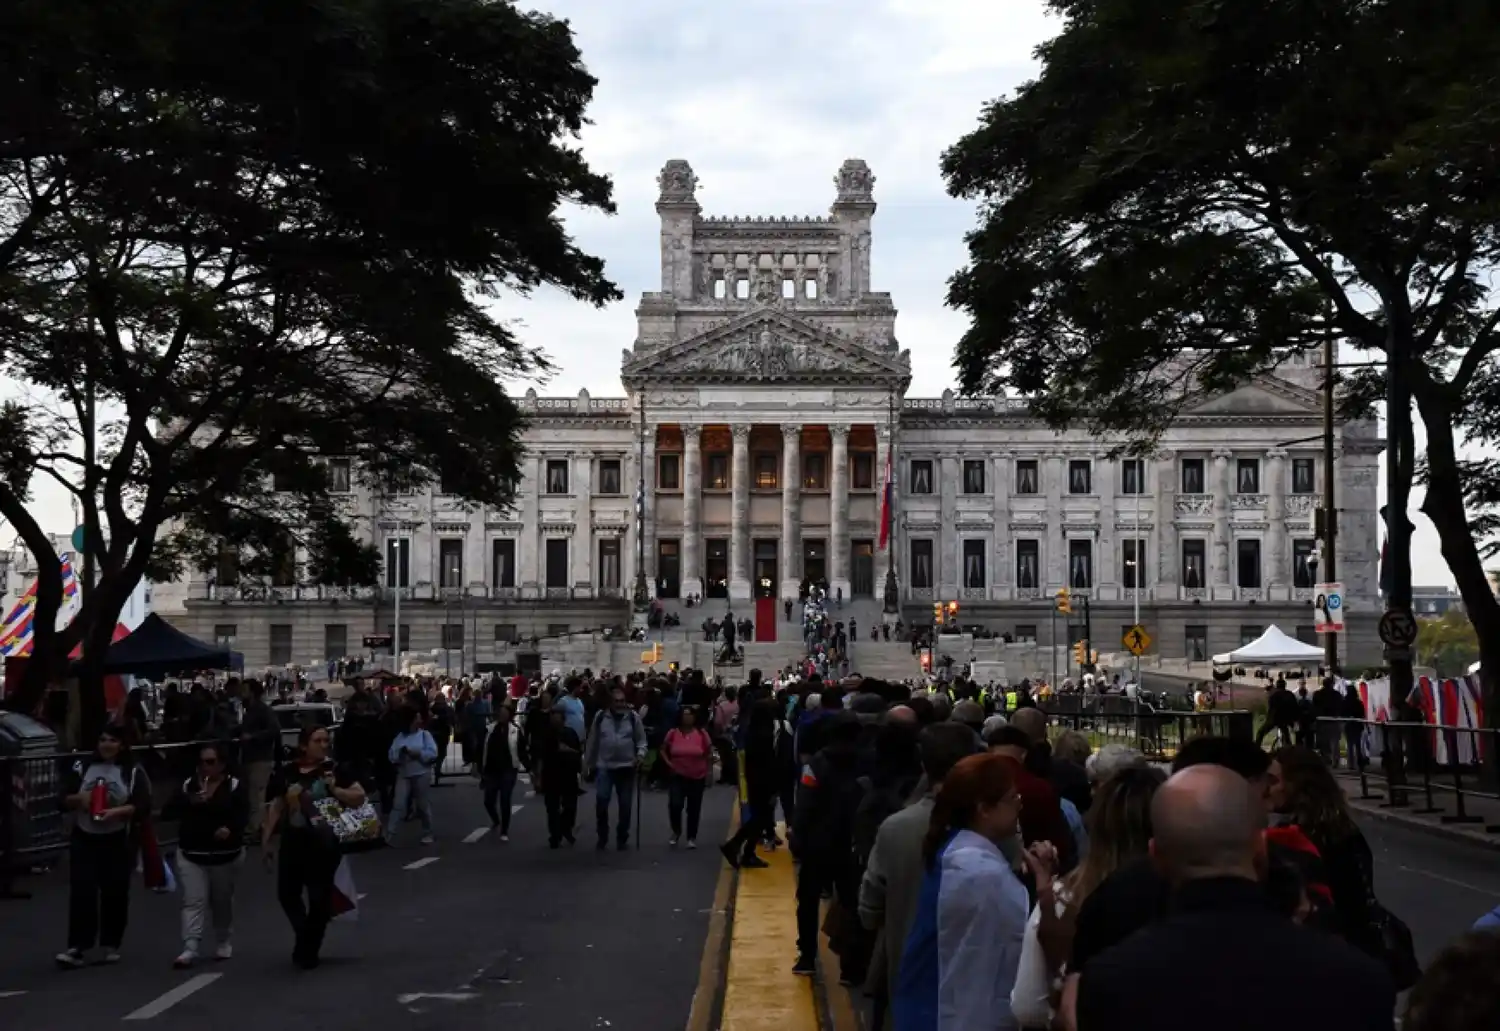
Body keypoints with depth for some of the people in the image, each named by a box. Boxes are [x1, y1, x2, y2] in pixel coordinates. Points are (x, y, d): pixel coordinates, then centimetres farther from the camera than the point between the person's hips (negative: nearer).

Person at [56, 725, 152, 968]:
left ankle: (112, 945, 19)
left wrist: (117, 812, -23)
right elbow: (63, 800, 6)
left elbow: (143, 807, -9)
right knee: (81, 893, -6)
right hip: (83, 840, 1)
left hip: (118, 842, -1)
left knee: (115, 894, 6)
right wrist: (79, 798, -15)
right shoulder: (82, 767, 6)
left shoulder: (133, 772, -2)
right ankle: (77, 948, -8)